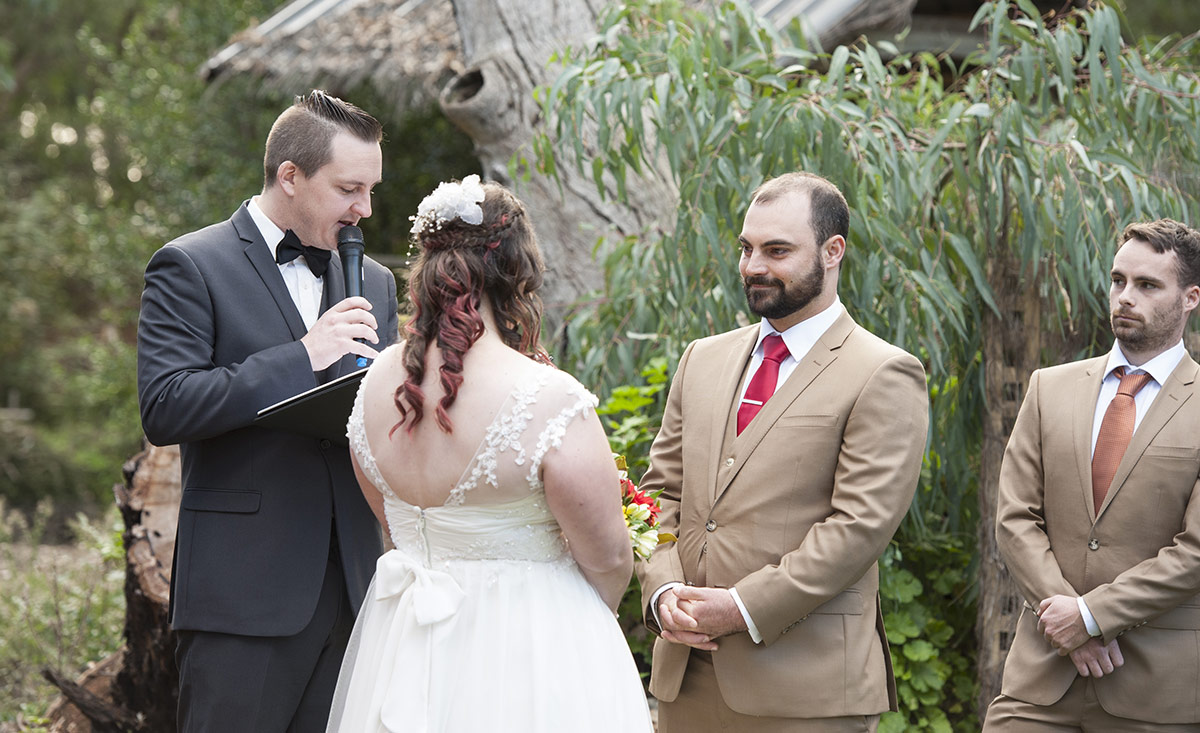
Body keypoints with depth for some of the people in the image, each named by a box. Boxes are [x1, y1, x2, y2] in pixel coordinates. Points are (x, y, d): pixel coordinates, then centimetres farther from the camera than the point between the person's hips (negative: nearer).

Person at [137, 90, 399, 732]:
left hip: (351, 582, 6)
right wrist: (301, 357, -18)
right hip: (245, 593, -6)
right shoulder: (189, 268, -3)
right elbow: (163, 409, -13)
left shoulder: (373, 281, 17)